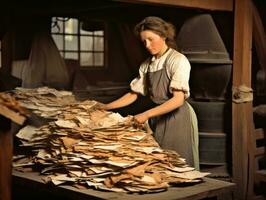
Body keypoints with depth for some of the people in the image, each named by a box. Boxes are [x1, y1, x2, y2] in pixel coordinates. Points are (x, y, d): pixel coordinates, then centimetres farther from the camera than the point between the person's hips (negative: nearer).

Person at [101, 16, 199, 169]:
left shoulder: (178, 60, -12)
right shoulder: (147, 65, 9)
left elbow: (178, 99, -21)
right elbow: (133, 95, 13)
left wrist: (147, 114, -26)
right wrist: (105, 107, 5)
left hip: (178, 120, -6)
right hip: (158, 121, 6)